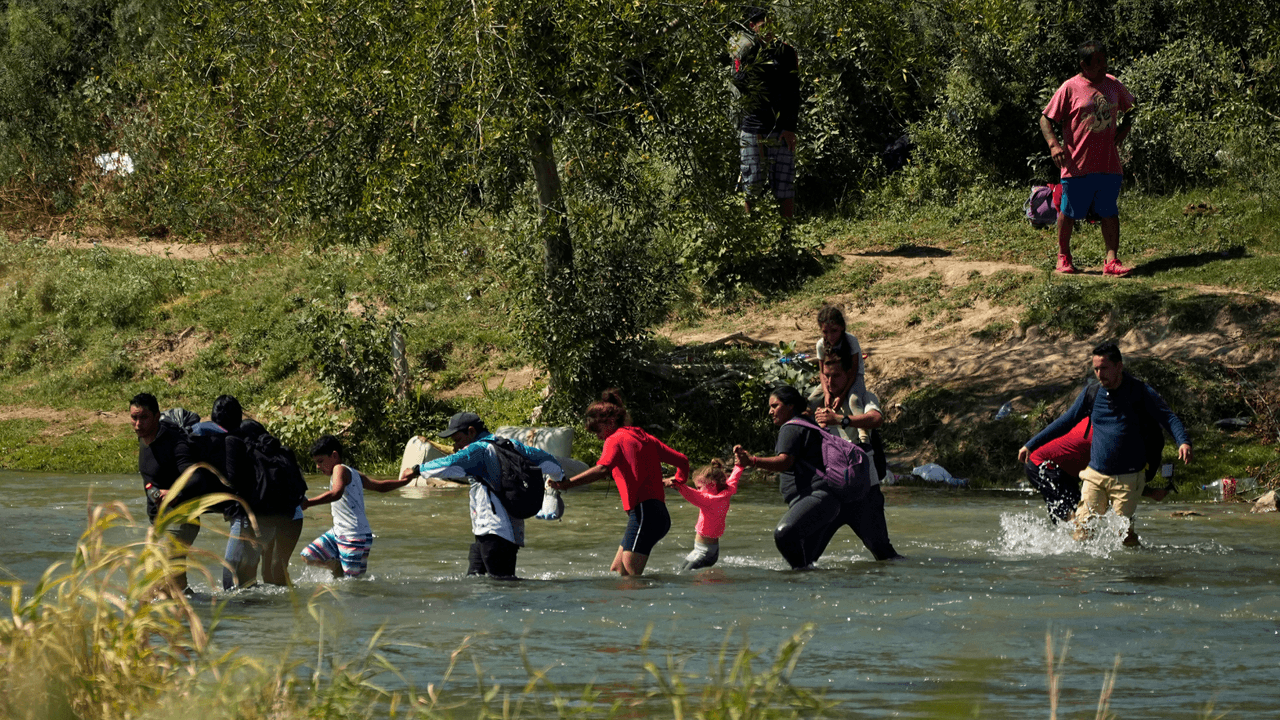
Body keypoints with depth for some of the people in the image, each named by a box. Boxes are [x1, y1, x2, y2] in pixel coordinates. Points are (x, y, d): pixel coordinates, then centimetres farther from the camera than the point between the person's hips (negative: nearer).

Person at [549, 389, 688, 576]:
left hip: (644, 514, -9)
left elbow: (602, 469, -23)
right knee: (617, 570, 12)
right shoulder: (645, 438, 22)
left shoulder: (616, 439, -3)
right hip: (658, 513, 9)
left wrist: (567, 483, -28)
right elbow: (682, 461, 24)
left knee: (631, 574, -14)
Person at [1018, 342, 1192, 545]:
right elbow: (1065, 422, 18)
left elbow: (1167, 417, -9)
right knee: (1083, 530, -5)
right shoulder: (1091, 393, 7)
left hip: (1129, 478, -4)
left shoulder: (1140, 392, -4)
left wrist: (1183, 441, -29)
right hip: (1095, 475, 4)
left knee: (1122, 532, -8)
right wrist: (1031, 445, 19)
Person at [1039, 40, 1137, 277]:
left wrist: (1124, 128, 9)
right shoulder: (1070, 88, -5)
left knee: (1109, 213, 1)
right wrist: (1053, 144, -18)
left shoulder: (1114, 85, 9)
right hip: (1078, 165, -4)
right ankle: (1063, 257, 22)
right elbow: (1045, 120, -3)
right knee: (1069, 212, 6)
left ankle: (1112, 261, 2)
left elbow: (1129, 110, 28)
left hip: (1109, 165, 4)